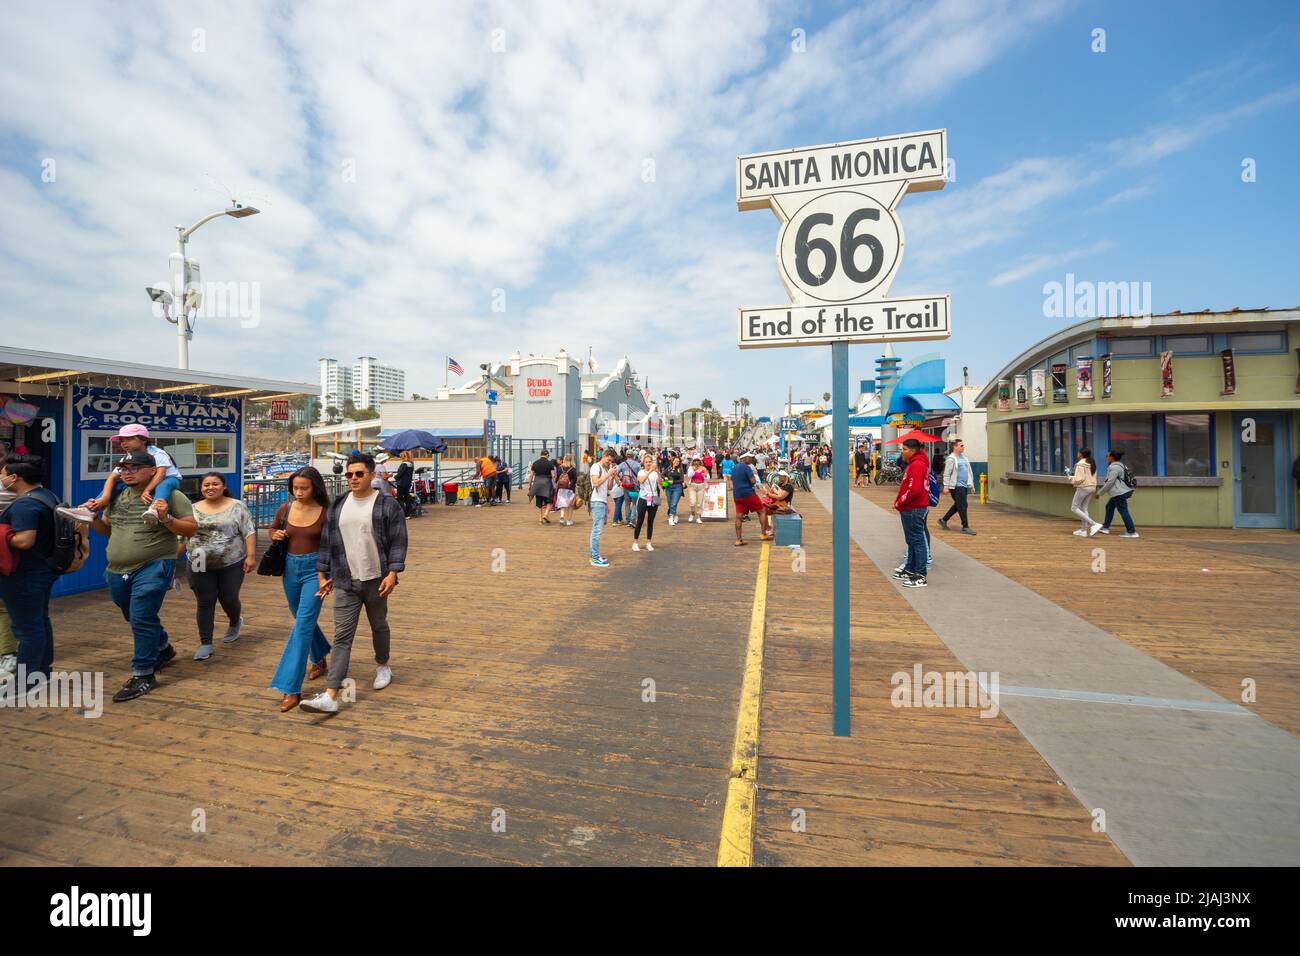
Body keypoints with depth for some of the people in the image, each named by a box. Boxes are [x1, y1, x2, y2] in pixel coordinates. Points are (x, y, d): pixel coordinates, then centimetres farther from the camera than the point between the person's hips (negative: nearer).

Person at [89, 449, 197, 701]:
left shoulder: (170, 496, -8)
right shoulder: (117, 497, 11)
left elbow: (191, 529, -10)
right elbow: (107, 529, 23)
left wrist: (166, 519, -25)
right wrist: (93, 518, 4)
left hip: (153, 568, -8)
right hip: (118, 571, 8)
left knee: (142, 619, -8)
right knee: (136, 619, 21)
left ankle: (143, 675, 2)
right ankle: (164, 649, 43)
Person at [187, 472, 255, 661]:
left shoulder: (237, 506, -4)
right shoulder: (193, 509, 6)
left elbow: (249, 532, -7)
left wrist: (251, 556, -14)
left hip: (231, 564, -2)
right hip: (201, 566, 3)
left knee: (229, 599, 7)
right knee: (205, 603, 3)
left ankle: (235, 623, 36)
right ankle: (205, 644, 9)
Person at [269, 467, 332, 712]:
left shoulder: (325, 513, -10)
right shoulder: (285, 509, 1)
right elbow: (273, 528, 21)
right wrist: (275, 535, -2)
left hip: (315, 569, -5)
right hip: (290, 568, 5)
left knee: (303, 624, -10)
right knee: (303, 619, 20)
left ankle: (291, 688, -6)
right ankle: (320, 659, 44)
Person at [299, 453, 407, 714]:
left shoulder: (387, 505, -6)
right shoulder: (337, 506, 7)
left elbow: (398, 542, -8)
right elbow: (326, 542, 12)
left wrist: (392, 573, -16)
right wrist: (321, 573, 10)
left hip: (375, 581, -2)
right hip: (344, 583, 2)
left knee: (379, 627, 16)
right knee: (342, 637, -1)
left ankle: (383, 666, 41)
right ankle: (330, 696, -2)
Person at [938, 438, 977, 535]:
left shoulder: (964, 457, 16)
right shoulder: (951, 459, -9)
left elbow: (969, 472, 22)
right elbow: (947, 474, -12)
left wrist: (972, 484, 20)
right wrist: (946, 486, -16)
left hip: (964, 486, 9)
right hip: (956, 486, -9)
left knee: (958, 505, 13)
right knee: (962, 506, -6)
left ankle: (943, 520, 25)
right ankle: (965, 527, -1)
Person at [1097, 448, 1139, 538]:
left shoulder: (1114, 467, -18)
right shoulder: (1119, 465, 14)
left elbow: (1110, 482, -19)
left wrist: (1100, 493, -13)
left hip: (1120, 493, -11)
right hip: (1120, 492, 11)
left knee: (1123, 511, -6)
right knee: (1109, 507, 17)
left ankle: (1132, 532, -3)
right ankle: (1105, 527, 23)